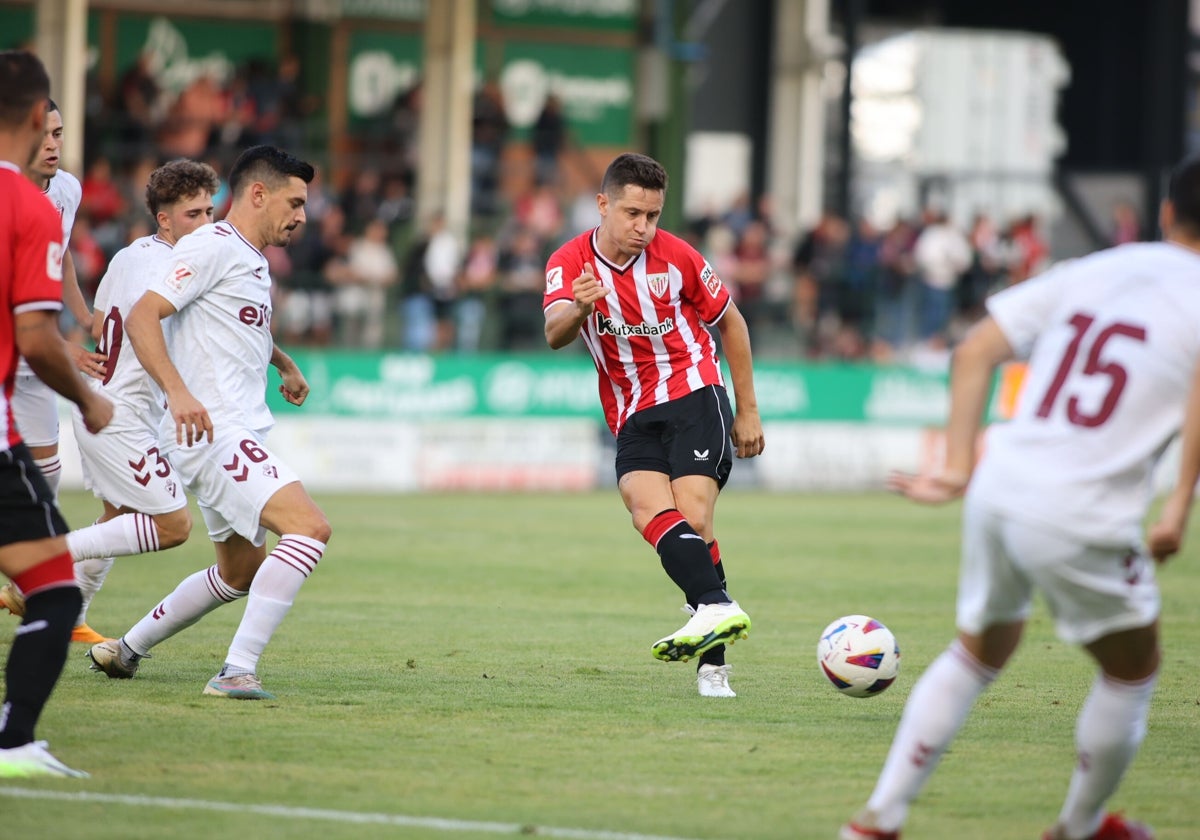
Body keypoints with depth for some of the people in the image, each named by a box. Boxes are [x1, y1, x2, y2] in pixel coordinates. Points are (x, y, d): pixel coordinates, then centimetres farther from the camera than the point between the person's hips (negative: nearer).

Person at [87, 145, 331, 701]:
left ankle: (126, 650, 33)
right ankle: (237, 672, -26)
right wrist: (177, 391, -31)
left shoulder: (253, 263, 20)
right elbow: (142, 317, -19)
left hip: (233, 439, 11)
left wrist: (285, 364, 40)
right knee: (309, 528, -23)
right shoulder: (212, 247, -9)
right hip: (211, 433, -11)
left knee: (240, 573, 20)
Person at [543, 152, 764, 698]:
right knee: (651, 513, -25)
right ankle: (718, 609, -40)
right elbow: (555, 335, -22)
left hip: (694, 394, -2)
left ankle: (713, 664, -16)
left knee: (692, 520, -17)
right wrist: (579, 309, -46)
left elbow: (730, 322, 10)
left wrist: (748, 412, 9)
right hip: (633, 419, 2)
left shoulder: (675, 256, -4)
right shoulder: (569, 264, -4)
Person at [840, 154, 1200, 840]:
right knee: (1133, 673, 21)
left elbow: (976, 351, 10)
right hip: (1082, 520, -6)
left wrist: (958, 468, 11)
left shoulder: (1092, 271, 16)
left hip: (997, 490, 6)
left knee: (977, 655, 26)